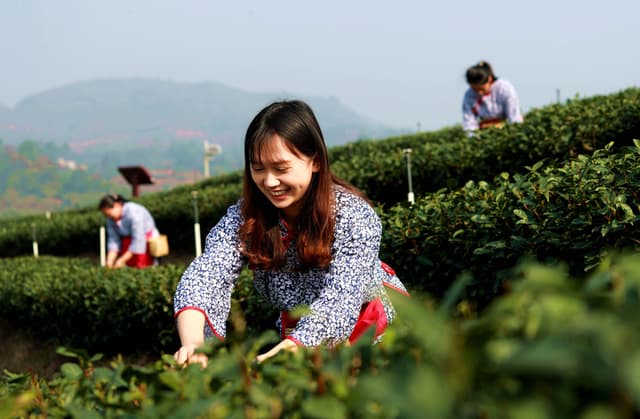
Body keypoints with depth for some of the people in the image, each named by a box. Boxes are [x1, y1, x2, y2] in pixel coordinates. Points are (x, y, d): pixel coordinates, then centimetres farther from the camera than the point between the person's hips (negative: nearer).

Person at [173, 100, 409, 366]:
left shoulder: (355, 217, -24)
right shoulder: (243, 218, -15)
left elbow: (340, 298, -37)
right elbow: (206, 274, -30)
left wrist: (288, 350, -55)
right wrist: (192, 344, -51)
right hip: (294, 336, 3)